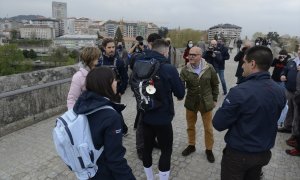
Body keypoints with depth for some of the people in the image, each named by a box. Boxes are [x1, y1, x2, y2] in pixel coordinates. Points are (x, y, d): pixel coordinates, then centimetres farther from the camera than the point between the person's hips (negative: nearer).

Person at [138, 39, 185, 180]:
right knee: (166, 150, 11)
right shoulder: (169, 69, -18)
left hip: (145, 117, 6)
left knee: (147, 147, 18)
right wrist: (176, 94, 14)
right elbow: (180, 93, -7)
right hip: (163, 118, -6)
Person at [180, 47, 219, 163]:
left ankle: (209, 149, 32)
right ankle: (191, 145, 40)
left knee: (208, 128, 11)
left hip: (206, 102, -1)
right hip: (191, 102, 1)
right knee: (190, 126, 17)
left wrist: (214, 99, 5)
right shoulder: (185, 70, -10)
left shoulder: (209, 68, -10)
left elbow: (215, 85, 2)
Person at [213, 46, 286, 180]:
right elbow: (268, 120, 9)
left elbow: (218, 124, -21)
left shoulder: (239, 91, -28)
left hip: (238, 154, -6)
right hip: (264, 153, 6)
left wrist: (229, 113, -3)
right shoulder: (280, 92, -6)